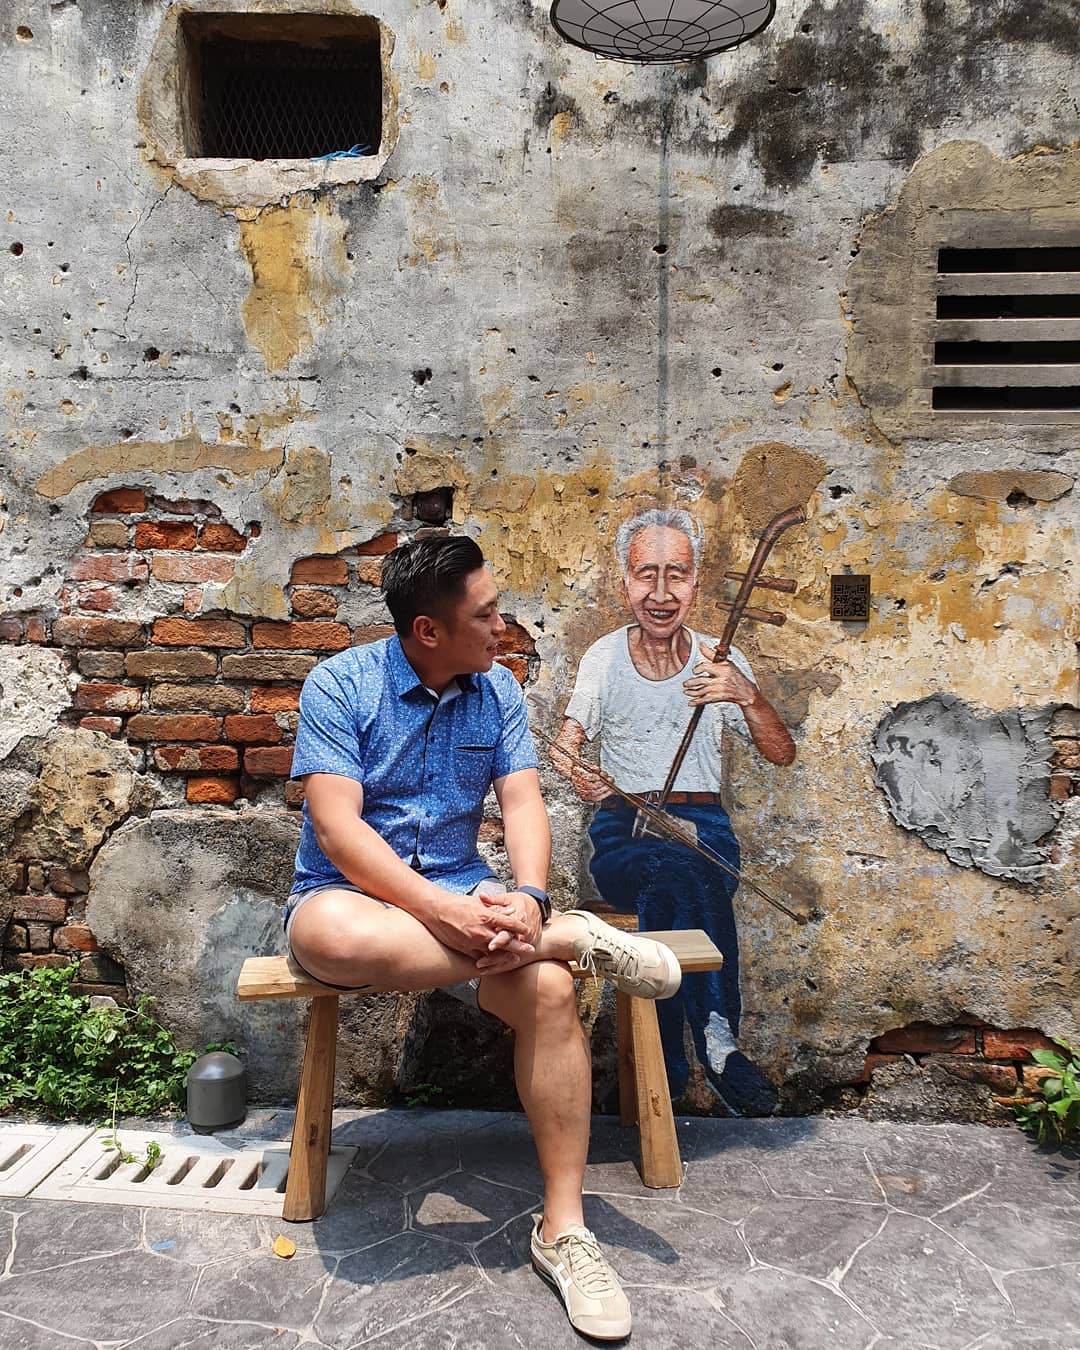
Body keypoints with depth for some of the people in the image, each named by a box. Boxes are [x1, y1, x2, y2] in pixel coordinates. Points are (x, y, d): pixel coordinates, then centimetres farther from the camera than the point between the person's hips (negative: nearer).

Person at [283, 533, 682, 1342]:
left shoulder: (498, 691, 4)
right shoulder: (340, 685, -9)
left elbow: (524, 804, -3)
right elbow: (338, 827, -18)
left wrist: (525, 898, -25)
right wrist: (444, 910, -30)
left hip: (463, 897, 3)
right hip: (351, 893, -3)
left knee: (550, 988, -26)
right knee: (333, 936, -39)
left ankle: (563, 1229, -14)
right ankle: (570, 938, -25)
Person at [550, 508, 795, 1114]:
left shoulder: (721, 660, 7)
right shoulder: (604, 658, 7)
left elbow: (782, 753, 1)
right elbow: (569, 736, 3)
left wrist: (747, 695, -18)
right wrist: (571, 763, -21)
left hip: (703, 826, 1)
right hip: (623, 830, 0)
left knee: (667, 891, -35)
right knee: (686, 872, -36)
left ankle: (671, 1059, -25)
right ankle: (716, 1038, -30)